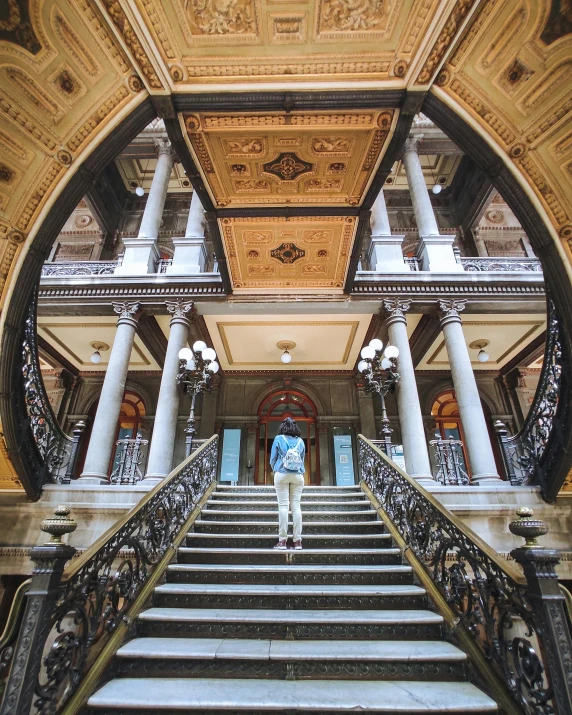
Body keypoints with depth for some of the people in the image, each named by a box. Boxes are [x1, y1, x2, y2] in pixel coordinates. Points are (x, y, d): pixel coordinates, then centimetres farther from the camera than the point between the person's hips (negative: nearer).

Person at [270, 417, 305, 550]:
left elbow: (273, 458, 3)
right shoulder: (300, 441, 8)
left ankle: (283, 540, -2)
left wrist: (275, 470, 20)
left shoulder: (278, 439, 0)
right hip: (298, 475, 2)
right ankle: (298, 540, 3)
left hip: (282, 474, -2)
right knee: (296, 506, 3)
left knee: (283, 506, -2)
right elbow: (302, 459, 12)